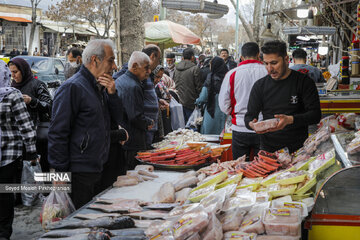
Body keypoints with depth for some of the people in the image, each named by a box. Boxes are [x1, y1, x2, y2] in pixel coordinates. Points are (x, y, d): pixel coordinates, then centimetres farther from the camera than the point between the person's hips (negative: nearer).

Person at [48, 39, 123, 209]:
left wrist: (112, 94, -3)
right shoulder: (72, 88, -15)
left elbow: (117, 119, 14)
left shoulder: (99, 87, 13)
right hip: (78, 174, -9)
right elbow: (58, 133, -17)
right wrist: (61, 174, -18)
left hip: (96, 169, 9)